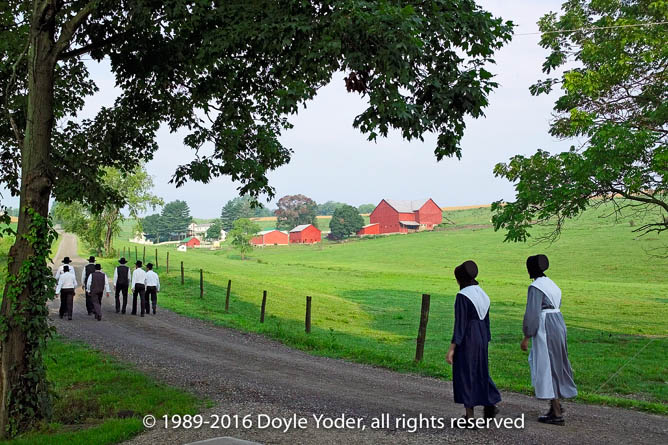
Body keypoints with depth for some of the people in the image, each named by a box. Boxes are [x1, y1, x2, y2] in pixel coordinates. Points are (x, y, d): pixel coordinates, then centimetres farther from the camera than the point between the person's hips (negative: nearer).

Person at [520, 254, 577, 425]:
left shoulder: (535, 287, -15)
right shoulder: (552, 284, 12)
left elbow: (532, 314, -19)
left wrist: (526, 337, -13)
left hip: (545, 329, -9)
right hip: (558, 326, 9)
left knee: (547, 368, -2)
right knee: (555, 365, 20)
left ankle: (557, 414, 2)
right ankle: (556, 404, 32)